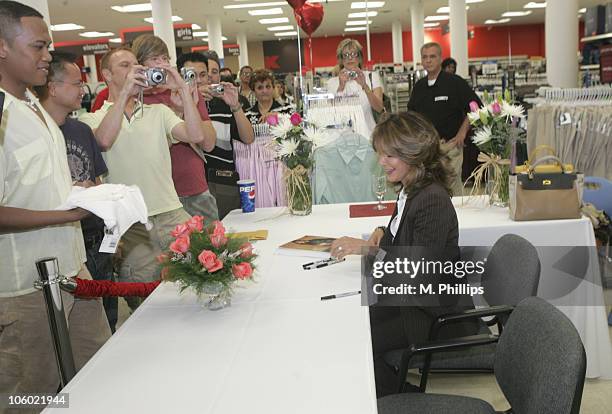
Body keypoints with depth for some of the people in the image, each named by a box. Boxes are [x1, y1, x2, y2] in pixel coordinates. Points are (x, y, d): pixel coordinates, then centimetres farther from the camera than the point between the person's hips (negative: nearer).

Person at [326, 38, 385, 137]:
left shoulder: (372, 77, 8)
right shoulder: (332, 82, 7)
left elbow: (379, 108, -5)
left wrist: (364, 85, -18)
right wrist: (341, 87, -18)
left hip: (369, 132, 1)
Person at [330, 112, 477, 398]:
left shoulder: (433, 201, -26)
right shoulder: (410, 189, 2)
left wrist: (367, 248, -33)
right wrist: (382, 233, -1)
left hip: (432, 314, -9)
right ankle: (394, 394, 20)